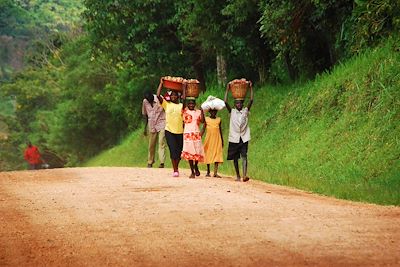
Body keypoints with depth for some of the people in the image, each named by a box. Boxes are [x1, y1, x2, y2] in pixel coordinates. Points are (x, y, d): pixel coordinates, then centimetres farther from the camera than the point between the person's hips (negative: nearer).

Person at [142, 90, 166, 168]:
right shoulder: (145, 102, 1)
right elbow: (145, 115, 13)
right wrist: (145, 128, 13)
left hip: (161, 124, -4)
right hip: (152, 125, 4)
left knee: (161, 142, -12)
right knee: (151, 144, 6)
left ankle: (162, 162, -14)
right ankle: (150, 162, 19)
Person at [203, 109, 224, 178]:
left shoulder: (219, 119, 7)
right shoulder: (206, 119, 2)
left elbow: (220, 130, 12)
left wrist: (222, 141, 13)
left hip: (217, 140, 1)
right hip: (209, 140, -1)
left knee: (217, 156, -7)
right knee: (208, 155, 4)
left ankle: (215, 173, -9)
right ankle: (208, 172, 14)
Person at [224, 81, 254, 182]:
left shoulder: (246, 111, 7)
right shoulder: (232, 112, 6)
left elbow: (251, 100, -2)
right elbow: (225, 102, -5)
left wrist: (251, 88, -4)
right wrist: (227, 89, -5)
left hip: (244, 138, -1)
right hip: (234, 138, 1)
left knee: (244, 155, -14)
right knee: (235, 158, 6)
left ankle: (245, 175, -26)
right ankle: (238, 176, 18)